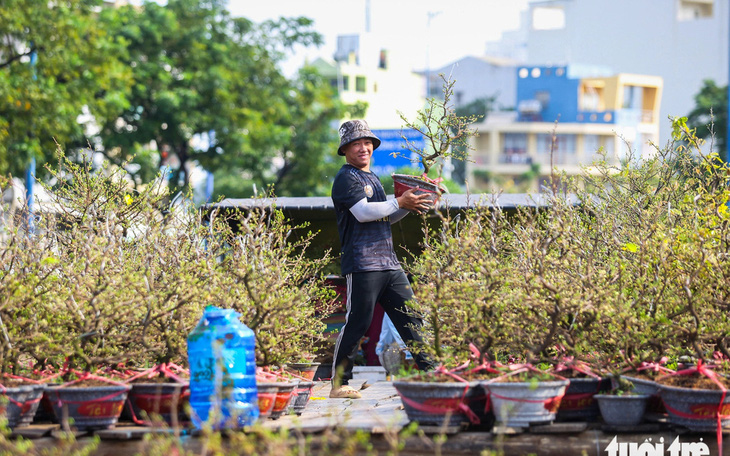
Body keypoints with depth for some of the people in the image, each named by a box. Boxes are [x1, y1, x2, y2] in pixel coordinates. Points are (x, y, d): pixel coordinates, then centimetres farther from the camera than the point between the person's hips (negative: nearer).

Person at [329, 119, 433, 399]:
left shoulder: (371, 177, 24)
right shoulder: (346, 178, -5)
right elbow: (363, 211, -19)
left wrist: (410, 206, 12)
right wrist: (400, 203, -14)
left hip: (388, 261, 9)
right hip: (362, 263, -9)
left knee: (410, 317, 6)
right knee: (357, 323, -9)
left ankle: (428, 370, 10)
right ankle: (339, 384, -3)